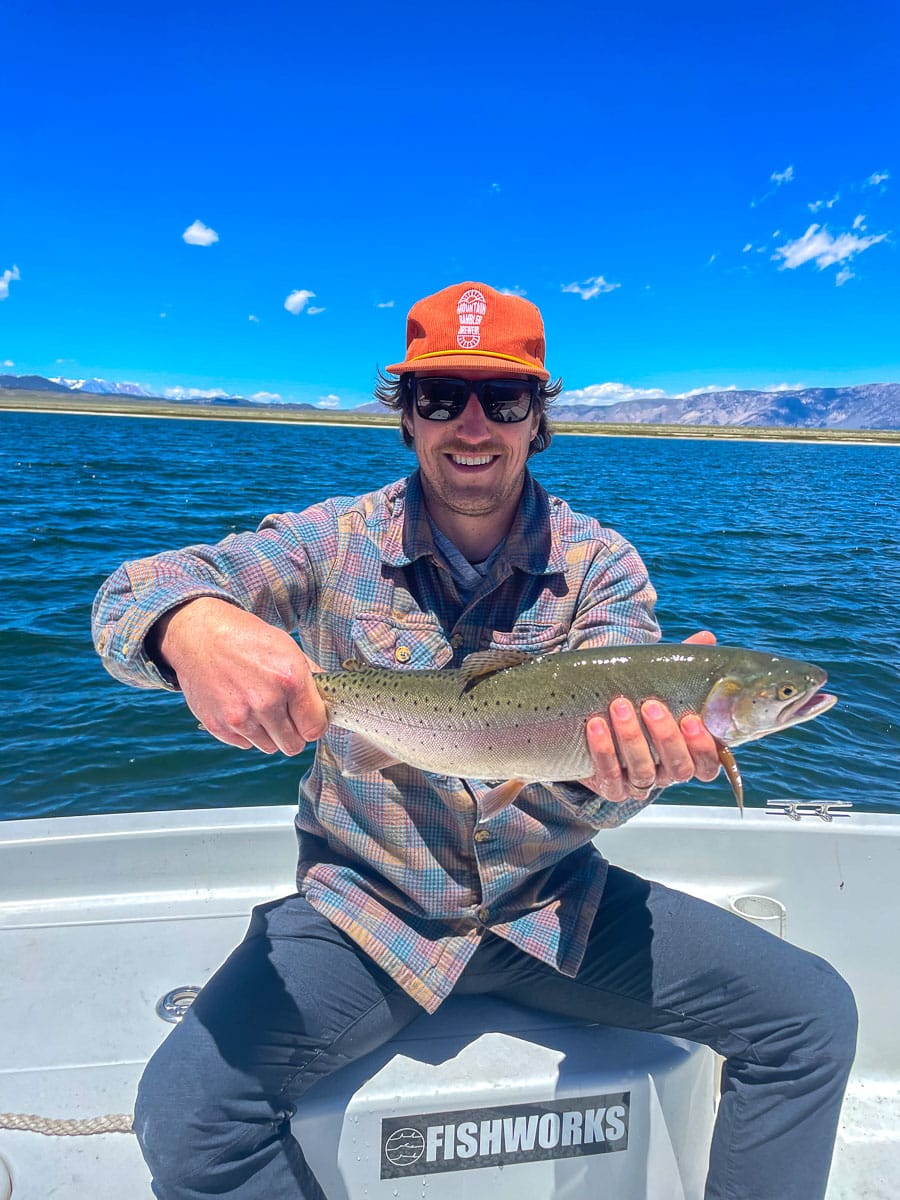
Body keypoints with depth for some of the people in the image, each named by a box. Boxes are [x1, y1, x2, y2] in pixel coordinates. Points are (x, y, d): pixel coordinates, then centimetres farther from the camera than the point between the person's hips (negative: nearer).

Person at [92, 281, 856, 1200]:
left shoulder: (601, 565, -6)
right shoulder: (339, 544, -8)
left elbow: (597, 761, -15)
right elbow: (135, 590, -17)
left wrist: (623, 769, -41)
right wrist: (194, 625, -43)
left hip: (551, 905, 2)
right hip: (365, 905, -1)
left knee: (812, 1016, -7)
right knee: (185, 1113, -22)